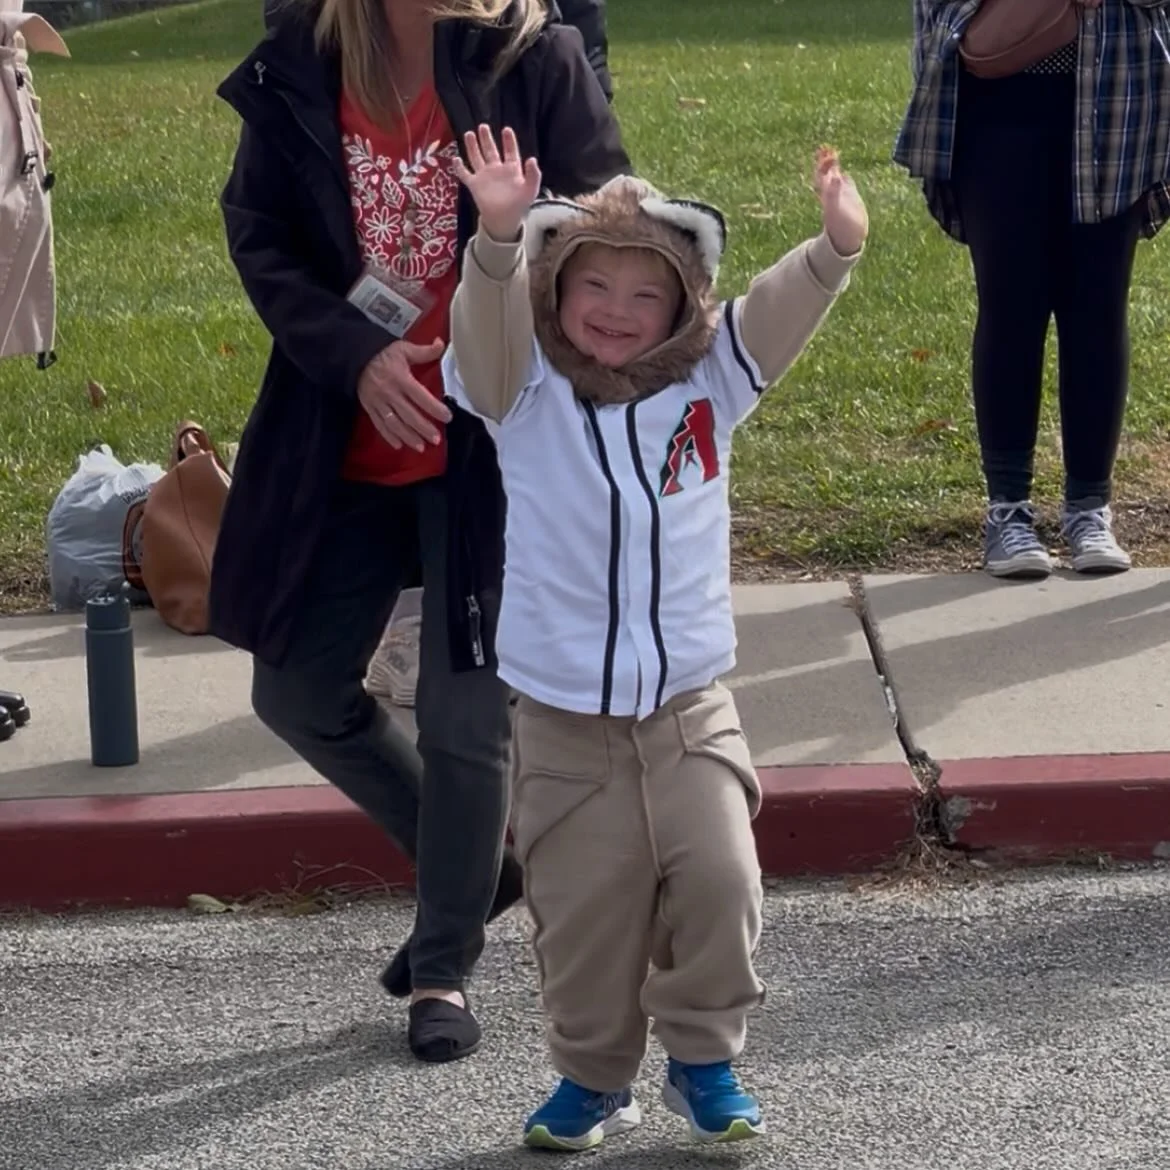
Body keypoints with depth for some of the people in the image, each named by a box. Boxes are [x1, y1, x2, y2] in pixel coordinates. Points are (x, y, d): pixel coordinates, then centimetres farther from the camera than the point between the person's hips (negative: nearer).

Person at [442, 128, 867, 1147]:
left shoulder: (706, 385, 3)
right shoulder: (525, 396, -3)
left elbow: (778, 313, -12)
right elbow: (488, 322, -22)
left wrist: (839, 247, -32)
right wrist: (499, 234, -42)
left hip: (692, 707, 1)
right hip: (566, 717, -1)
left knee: (718, 882, -7)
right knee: (584, 909, 4)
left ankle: (705, 1057, 15)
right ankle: (595, 1074, 24)